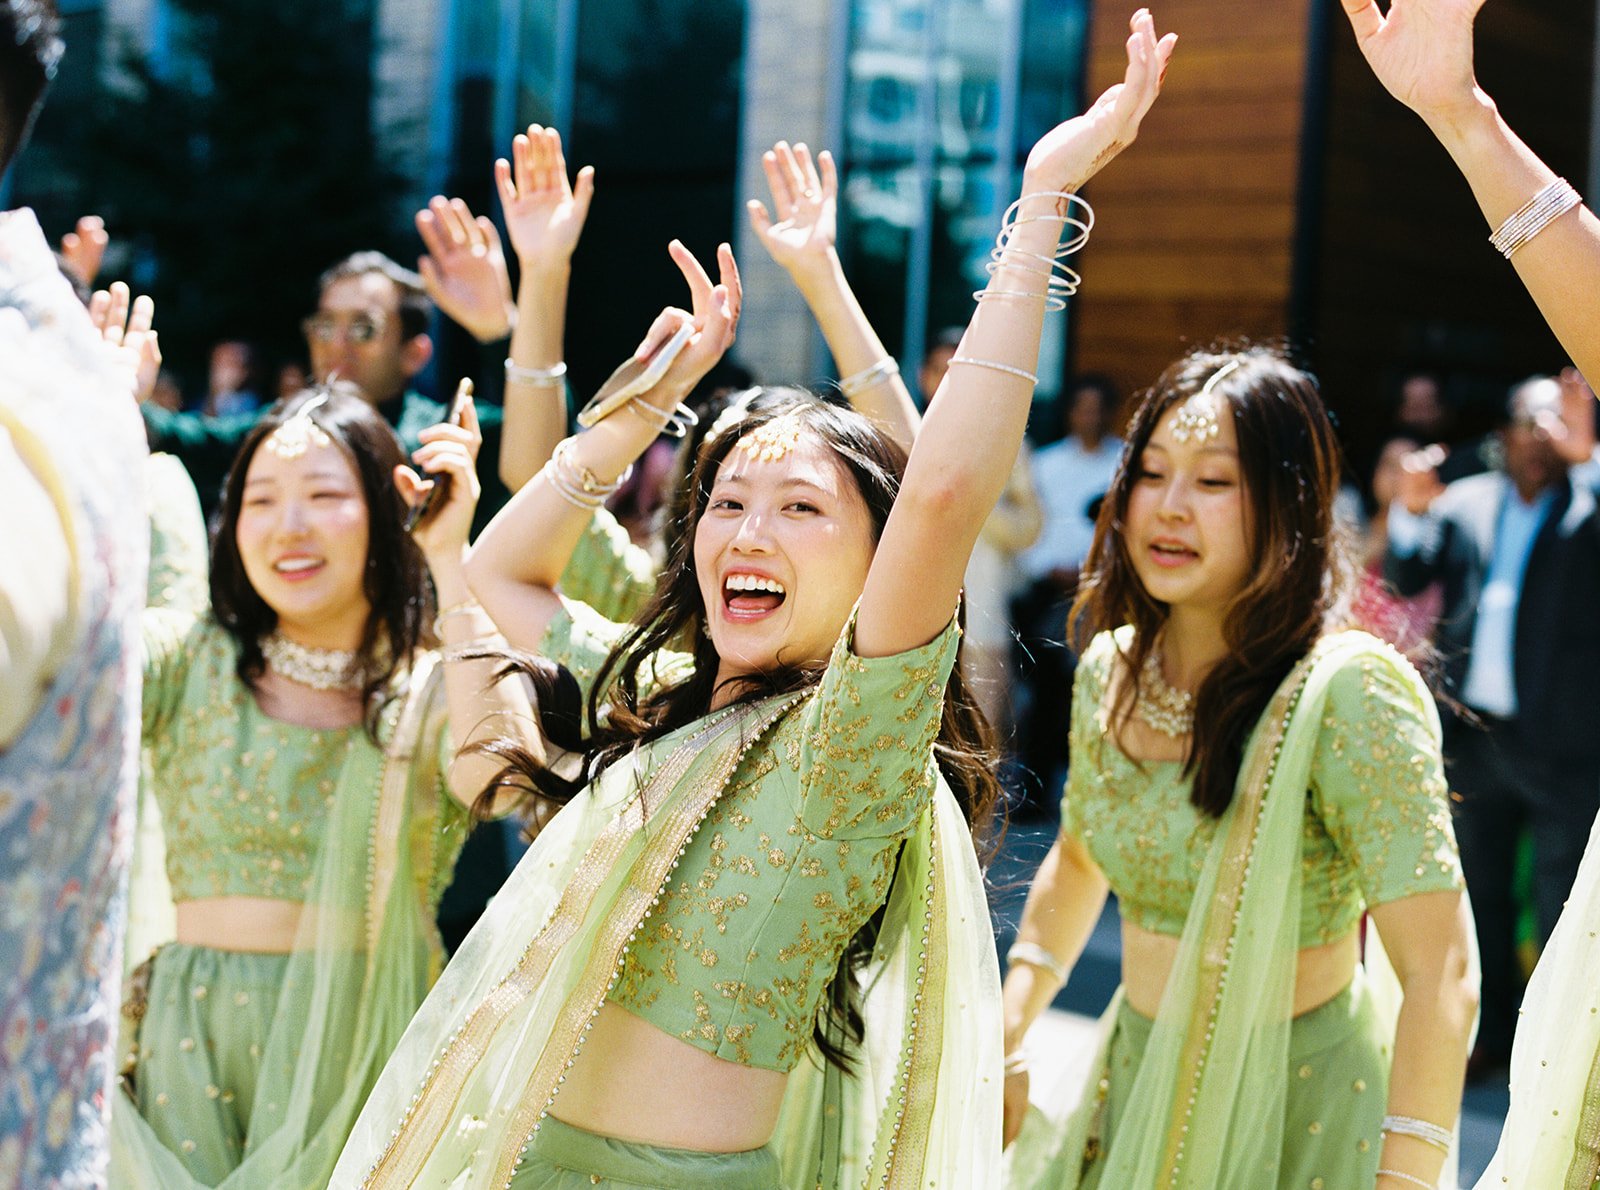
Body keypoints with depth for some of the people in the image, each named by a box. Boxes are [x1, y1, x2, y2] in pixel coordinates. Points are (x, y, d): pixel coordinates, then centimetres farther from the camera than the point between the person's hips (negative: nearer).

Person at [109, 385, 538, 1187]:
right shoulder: (188, 657, 4)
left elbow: (492, 773, -22)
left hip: (367, 1043, -1)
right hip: (195, 1050, 1)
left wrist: (452, 560, -17)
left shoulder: (436, 688, 1)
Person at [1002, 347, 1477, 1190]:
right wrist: (1003, 1038, 10)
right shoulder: (1110, 671, -2)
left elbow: (1440, 979, -26)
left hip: (1298, 1120, -6)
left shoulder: (1347, 696, -23)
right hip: (1131, 1094, 6)